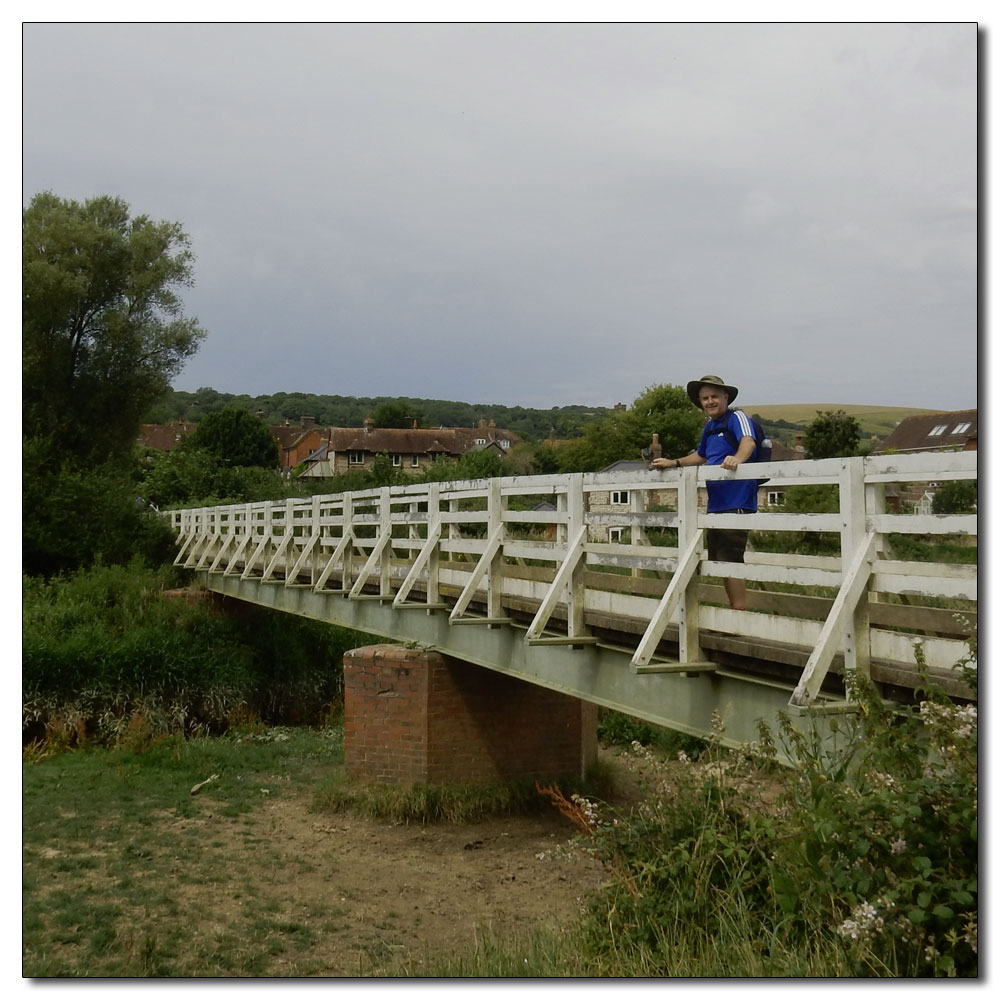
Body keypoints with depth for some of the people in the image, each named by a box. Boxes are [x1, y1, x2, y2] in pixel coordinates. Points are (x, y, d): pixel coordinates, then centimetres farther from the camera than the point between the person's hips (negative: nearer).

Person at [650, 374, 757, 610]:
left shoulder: (736, 417, -10)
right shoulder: (709, 427, 16)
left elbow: (748, 441, -31)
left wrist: (738, 458, -51)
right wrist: (673, 464, 30)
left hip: (736, 502, -10)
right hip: (716, 504, 10)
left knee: (730, 559, -12)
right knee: (717, 559, 15)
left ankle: (740, 611, -6)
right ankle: (734, 609, 26)